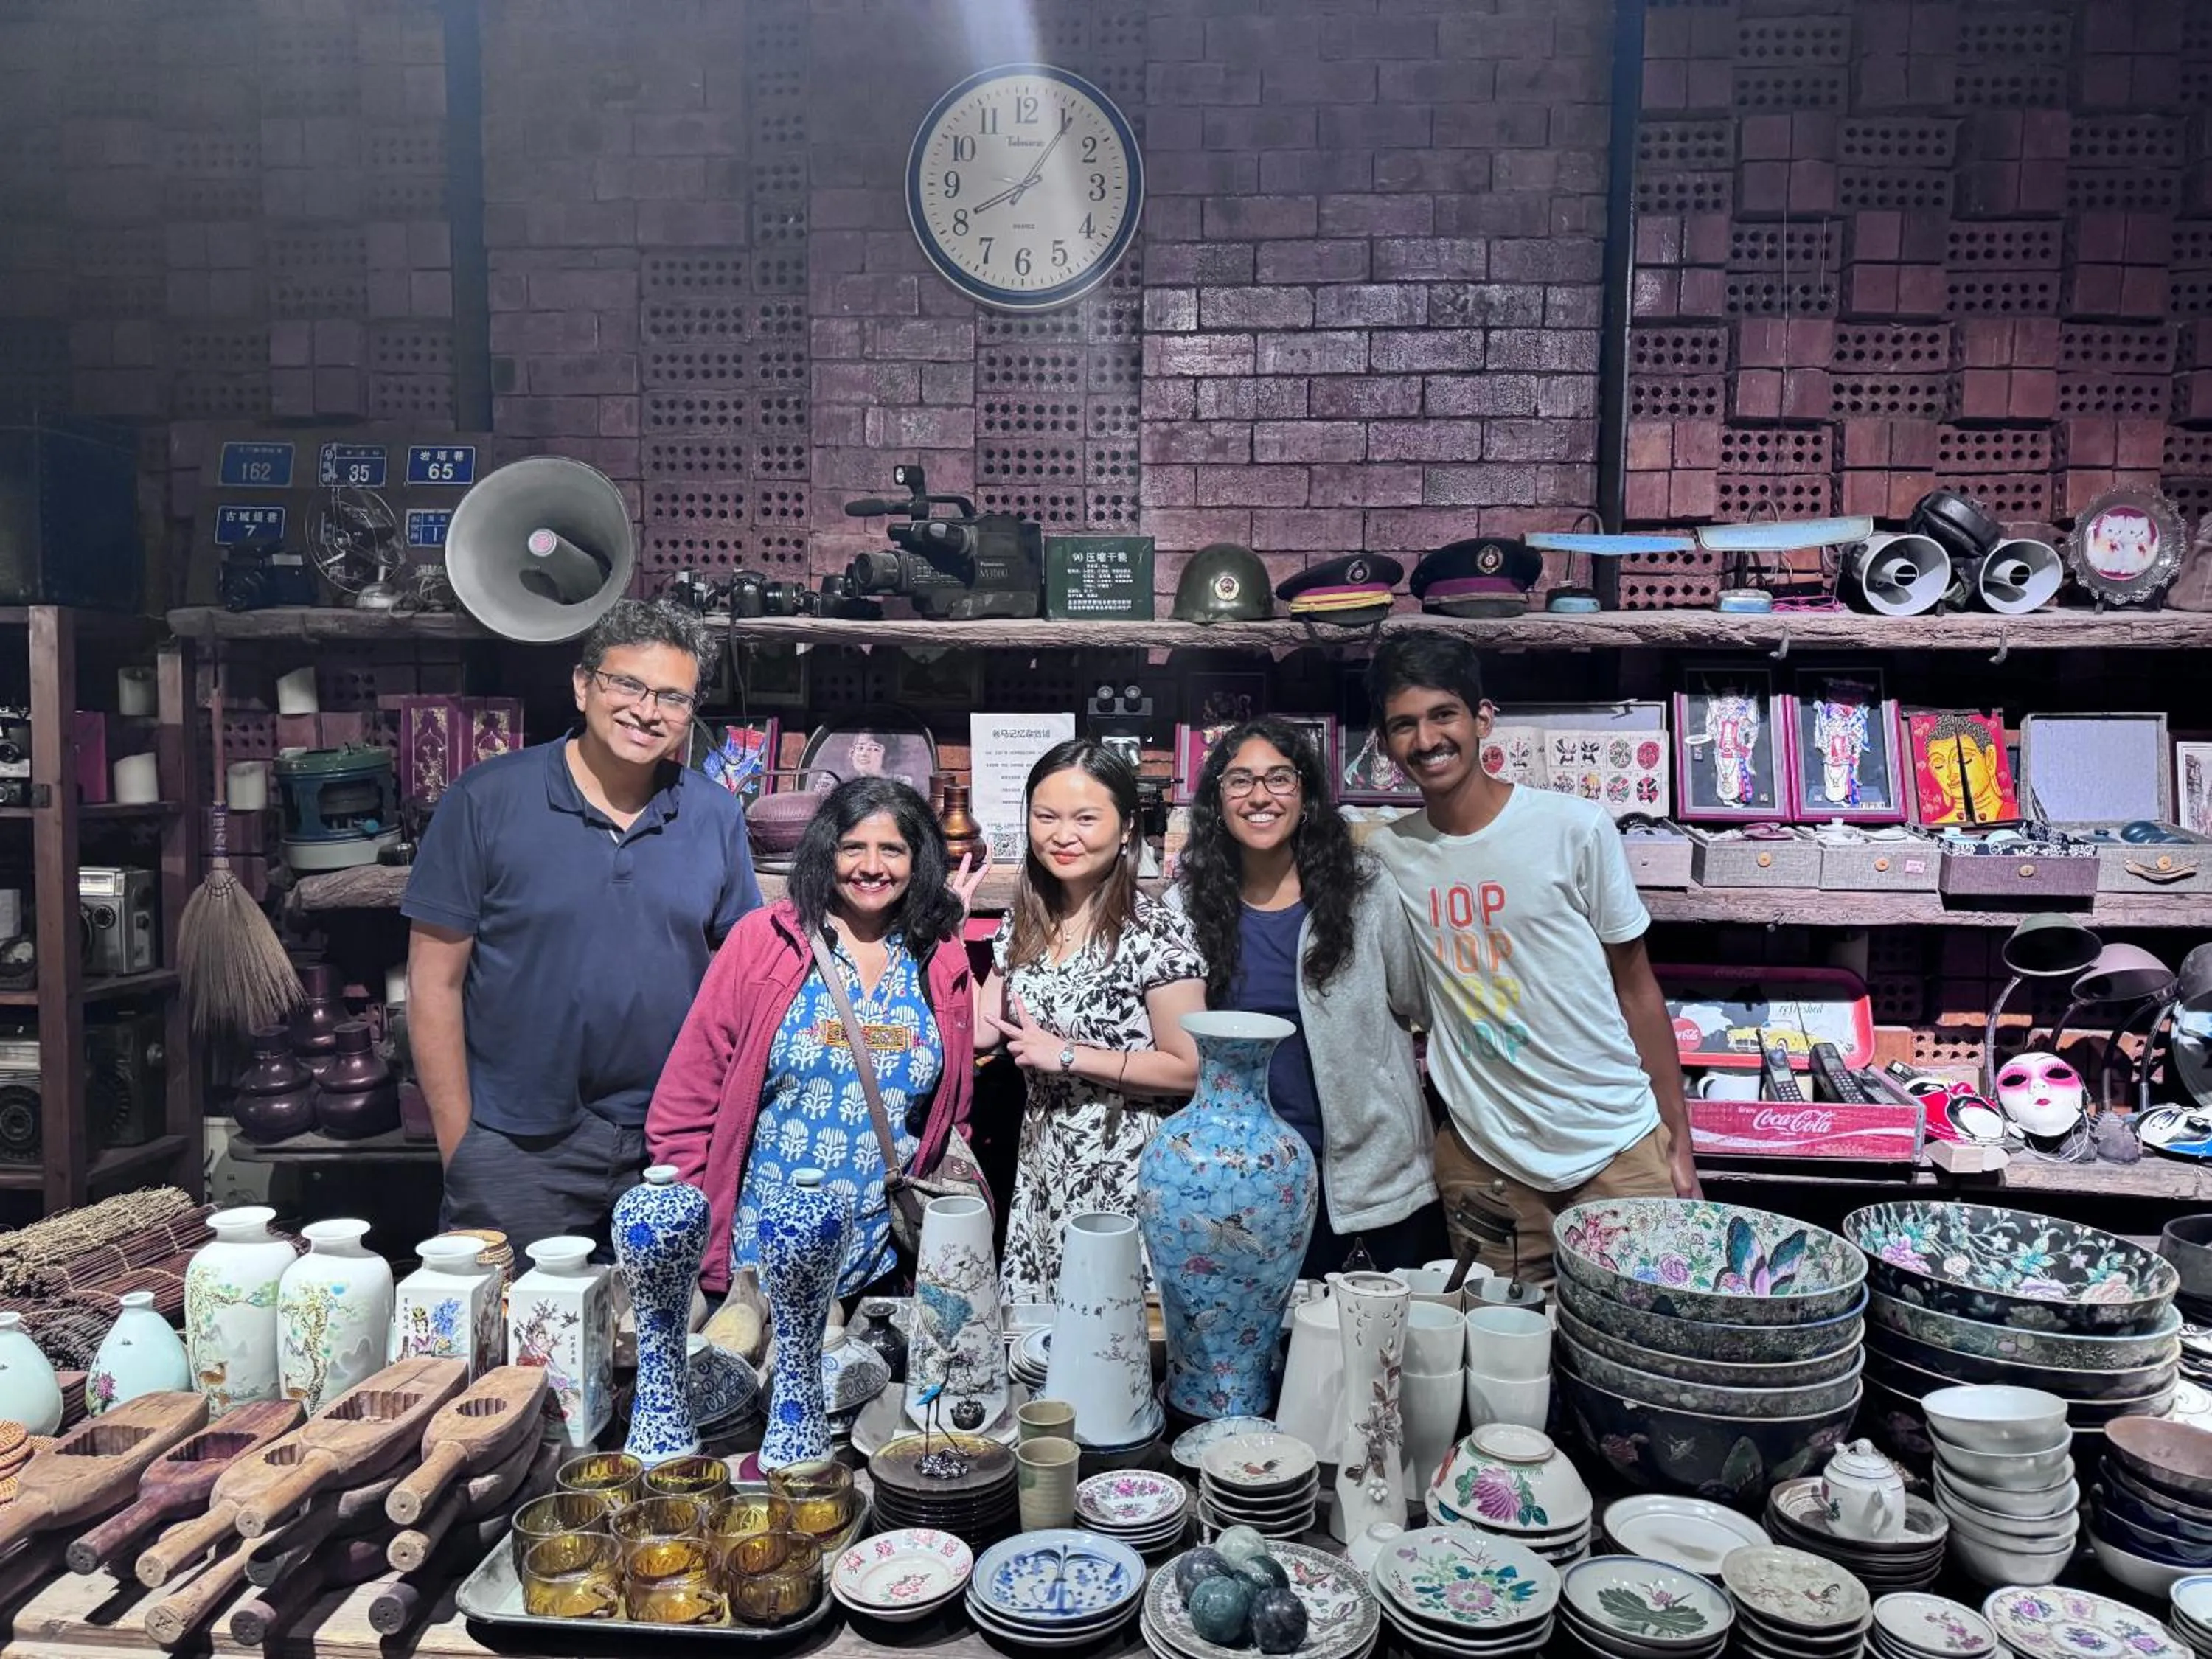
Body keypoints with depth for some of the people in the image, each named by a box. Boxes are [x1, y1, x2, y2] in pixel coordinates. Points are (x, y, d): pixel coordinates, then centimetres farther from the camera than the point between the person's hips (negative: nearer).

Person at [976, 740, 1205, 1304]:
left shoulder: (1155, 932, -16)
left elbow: (1189, 1069, -16)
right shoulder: (1023, 923, 5)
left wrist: (1067, 1055, -17)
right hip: (1040, 1171, 6)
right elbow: (981, 1031, 4)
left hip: (1123, 1177, -6)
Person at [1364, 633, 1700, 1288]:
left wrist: (1678, 1138, 0)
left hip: (1615, 1143, -2)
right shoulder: (1385, 853, 0)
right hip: (1482, 1157, 2)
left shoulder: (1575, 827, -8)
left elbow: (1636, 987, -1)